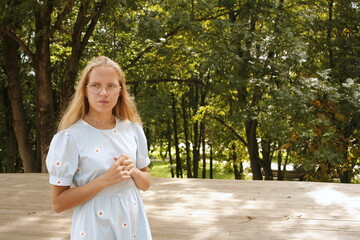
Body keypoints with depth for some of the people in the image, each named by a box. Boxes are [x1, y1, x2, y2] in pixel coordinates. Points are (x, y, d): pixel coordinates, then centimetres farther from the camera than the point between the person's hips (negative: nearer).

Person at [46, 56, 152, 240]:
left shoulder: (133, 129, -1)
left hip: (134, 223, 4)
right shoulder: (70, 136, -14)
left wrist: (133, 172, -13)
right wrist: (104, 180, -23)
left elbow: (145, 184, 7)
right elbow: (58, 203, -13)